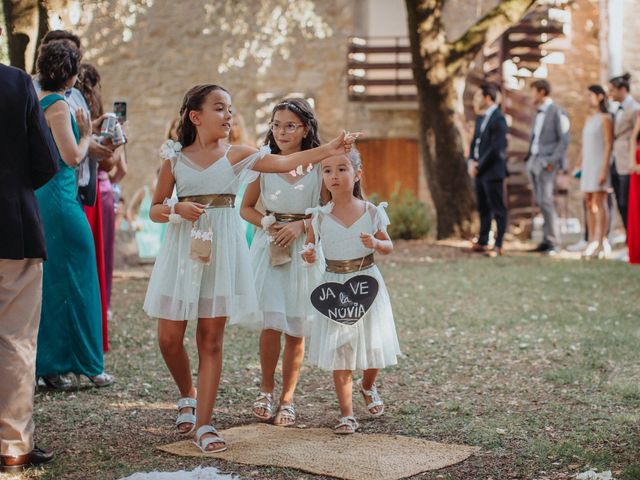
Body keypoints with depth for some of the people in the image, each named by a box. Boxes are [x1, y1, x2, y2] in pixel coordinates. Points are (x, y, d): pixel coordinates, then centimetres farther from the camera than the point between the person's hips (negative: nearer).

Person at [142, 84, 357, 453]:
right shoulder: (176, 159, 4)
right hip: (183, 250, 1)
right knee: (169, 337, 1)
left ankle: (203, 424, 4)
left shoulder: (237, 156, 2)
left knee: (211, 339, 0)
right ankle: (188, 396, 30)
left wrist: (330, 149, -23)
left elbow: (287, 162, -11)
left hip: (222, 252, 0)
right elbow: (156, 209, 8)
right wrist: (178, 209, -14)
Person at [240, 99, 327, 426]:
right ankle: (266, 389, 12)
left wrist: (300, 225, -14)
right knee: (270, 324, -10)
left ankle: (287, 398, 16)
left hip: (304, 249, 0)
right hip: (269, 248, 0)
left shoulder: (318, 166, -2)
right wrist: (266, 223, -8)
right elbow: (246, 208, 10)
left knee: (296, 329, 3)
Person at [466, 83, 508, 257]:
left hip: (492, 171, -9)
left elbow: (496, 148, -18)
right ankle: (482, 242, 21)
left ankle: (498, 246, 0)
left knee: (498, 209, -2)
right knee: (483, 208, 14)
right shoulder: (480, 118, 13)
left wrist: (479, 166, -14)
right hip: (479, 171, 9)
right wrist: (471, 162, 1)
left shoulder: (498, 119, -13)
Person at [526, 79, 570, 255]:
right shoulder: (539, 113, 19)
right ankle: (546, 240, 9)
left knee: (545, 200, -14)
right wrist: (529, 159, 13)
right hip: (534, 161, 8)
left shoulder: (556, 112, -7)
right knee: (540, 202, 6)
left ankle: (552, 242, -11)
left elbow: (564, 140, -11)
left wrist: (553, 160, -17)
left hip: (547, 162, -8)